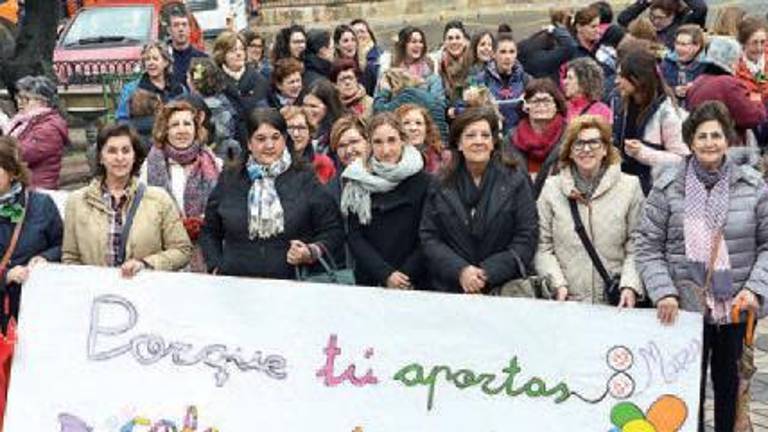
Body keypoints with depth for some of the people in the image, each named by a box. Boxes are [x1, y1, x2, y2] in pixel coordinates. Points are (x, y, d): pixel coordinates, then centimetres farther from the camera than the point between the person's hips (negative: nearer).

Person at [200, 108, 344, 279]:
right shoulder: (229, 180, 14)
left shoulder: (305, 180, 7)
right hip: (238, 284, 2)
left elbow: (333, 231, 7)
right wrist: (216, 268, 10)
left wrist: (312, 252, -9)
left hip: (291, 285, -1)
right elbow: (209, 232, 23)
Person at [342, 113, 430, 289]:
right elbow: (355, 238, -3)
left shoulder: (423, 181, -4)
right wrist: (386, 274, -13)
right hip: (367, 282, 1)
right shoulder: (357, 181, 1)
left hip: (413, 284, -1)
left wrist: (406, 275, -16)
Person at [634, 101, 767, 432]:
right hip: (686, 307, -2)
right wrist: (663, 292, -14)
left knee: (728, 377, 16)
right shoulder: (668, 185, -5)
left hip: (735, 306, 2)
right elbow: (647, 245, -3)